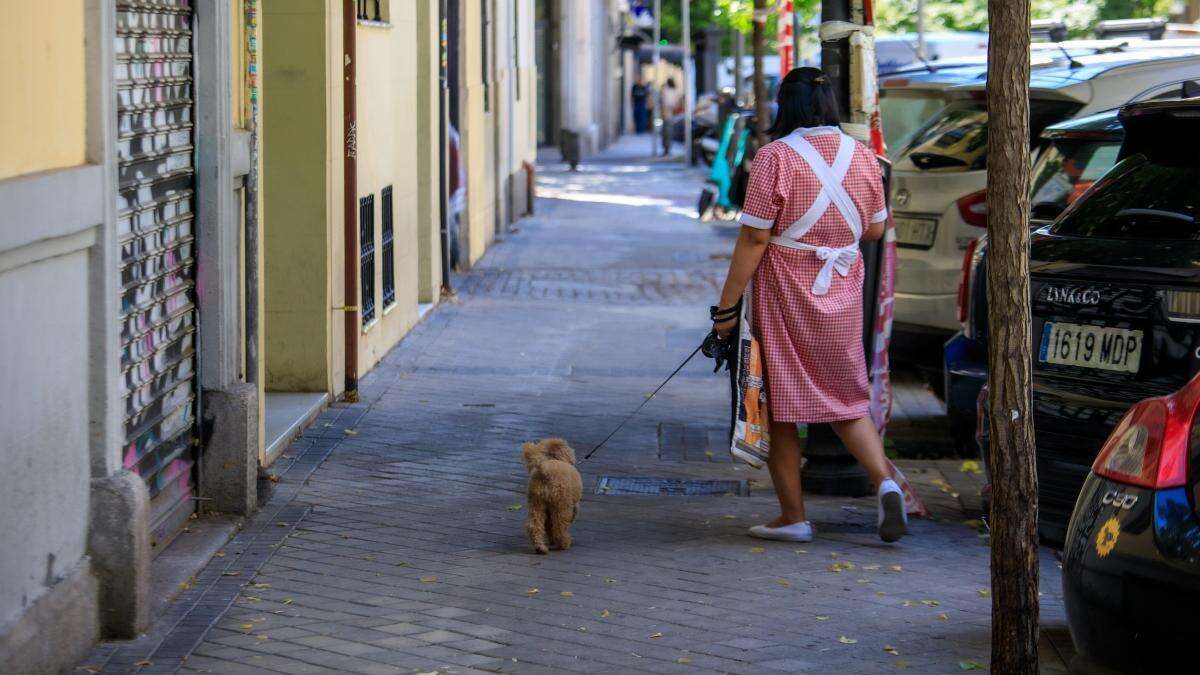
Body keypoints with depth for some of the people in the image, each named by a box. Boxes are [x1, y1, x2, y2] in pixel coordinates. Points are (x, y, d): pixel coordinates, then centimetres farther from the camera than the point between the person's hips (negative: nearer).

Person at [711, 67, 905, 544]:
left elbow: (754, 238, -14)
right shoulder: (861, 156, 3)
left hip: (785, 300, -5)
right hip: (842, 299, 5)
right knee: (848, 402, 15)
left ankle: (793, 516, 9)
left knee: (780, 407, 6)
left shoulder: (775, 157, -13)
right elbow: (875, 229, 12)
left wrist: (726, 307, -9)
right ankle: (885, 482, -7)